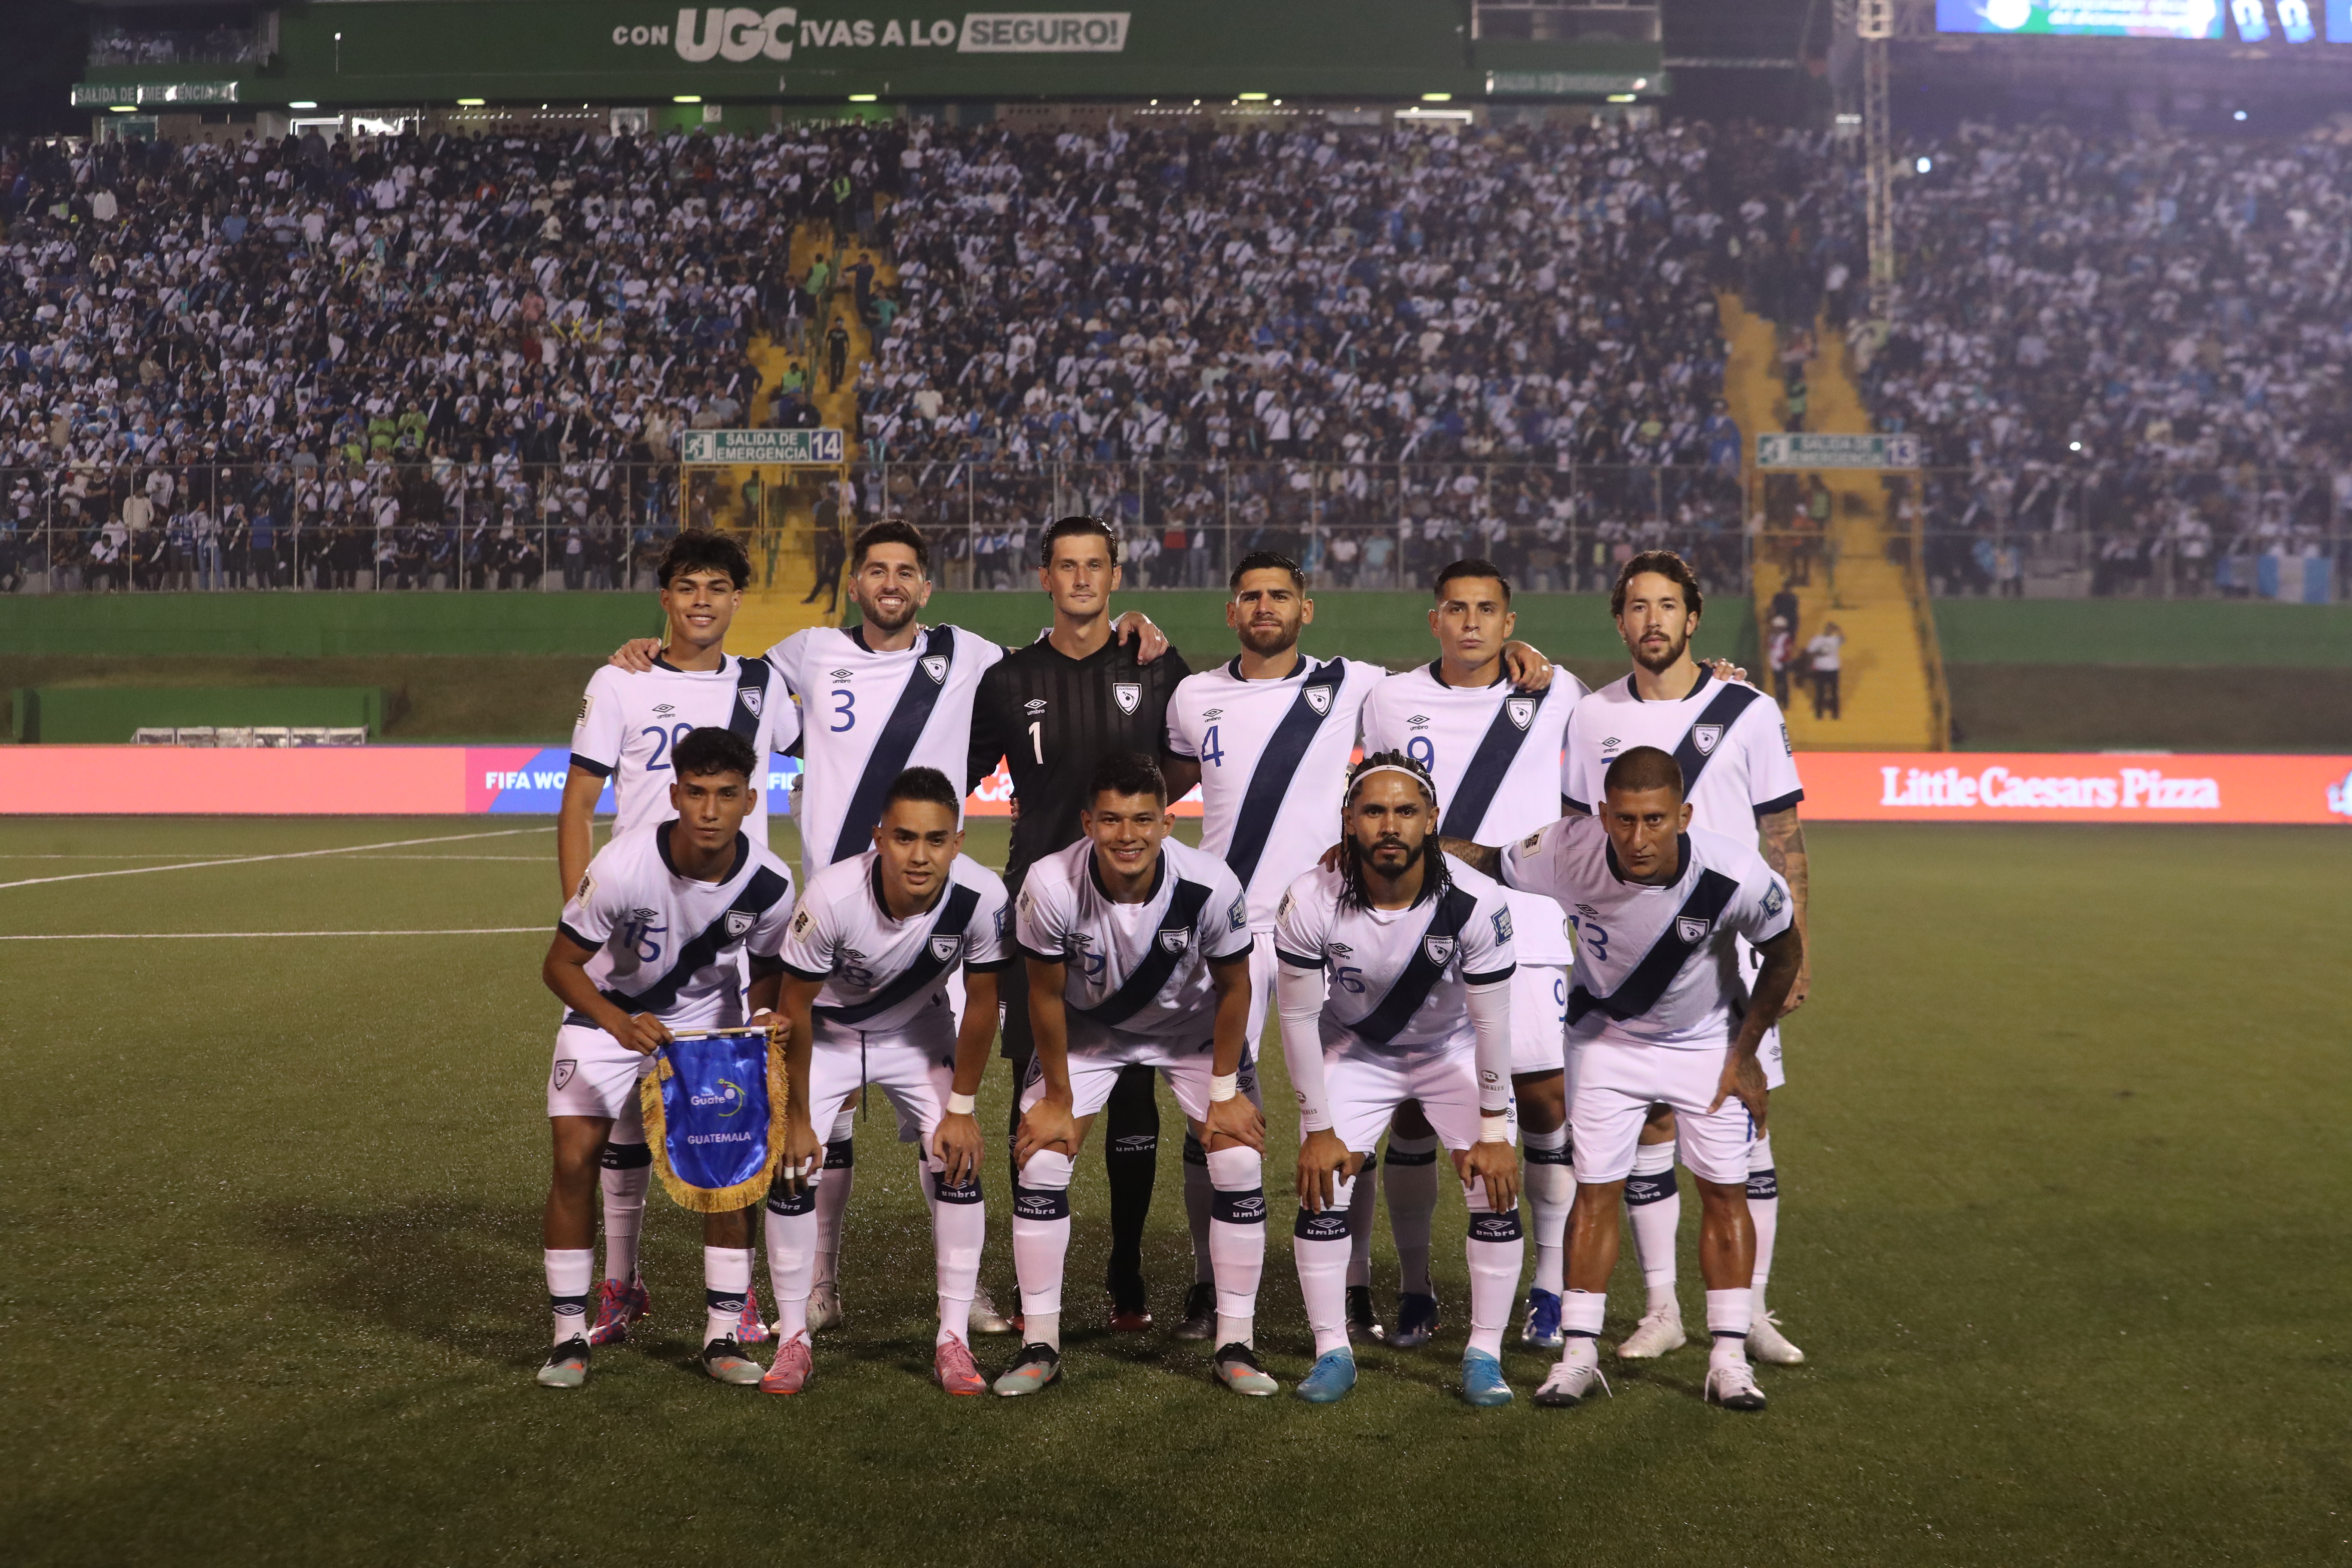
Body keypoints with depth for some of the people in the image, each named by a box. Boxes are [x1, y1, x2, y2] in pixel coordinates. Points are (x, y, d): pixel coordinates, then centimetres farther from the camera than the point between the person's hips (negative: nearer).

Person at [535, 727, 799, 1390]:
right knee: (575, 1160, -13)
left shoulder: (769, 884, -23)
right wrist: (618, 1024, -35)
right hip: (609, 1014, -2)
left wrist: (762, 1016, -23)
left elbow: (767, 970, -2)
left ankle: (724, 1336, 4)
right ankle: (570, 1336, 3)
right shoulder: (623, 867, -32)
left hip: (709, 1019, 2)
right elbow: (560, 964, -20)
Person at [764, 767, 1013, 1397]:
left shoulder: (982, 895, -33)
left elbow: (981, 1003, -16)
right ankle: (793, 1340, 4)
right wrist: (797, 1119, -14)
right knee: (792, 1169, -12)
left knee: (958, 1162, -12)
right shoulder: (833, 895, -37)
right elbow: (796, 1007, -21)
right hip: (828, 1032, -1)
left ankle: (954, 1339, 0)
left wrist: (961, 1108, -10)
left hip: (919, 1031, 1)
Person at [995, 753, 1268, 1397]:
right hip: (1087, 1029, 0)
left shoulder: (1211, 885, -32)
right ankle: (1039, 1345, 3)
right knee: (1039, 1160, -11)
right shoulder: (1051, 886, -33)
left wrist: (1225, 1091, -10)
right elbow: (1047, 996, -16)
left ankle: (1236, 1345, 3)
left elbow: (1233, 988, -14)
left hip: (1192, 1028, 0)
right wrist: (1058, 1099, -9)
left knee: (1241, 1160, -11)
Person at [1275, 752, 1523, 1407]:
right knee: (1322, 1189, -9)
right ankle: (1333, 1353, 7)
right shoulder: (1312, 902, -28)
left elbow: (1491, 1022, -19)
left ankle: (1484, 1354, 5)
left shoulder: (1475, 903, -30)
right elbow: (1298, 1018, -16)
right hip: (1354, 1050, 0)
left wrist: (1494, 1133, -13)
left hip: (1454, 1050, 0)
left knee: (1496, 1188, -10)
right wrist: (1317, 1128, -12)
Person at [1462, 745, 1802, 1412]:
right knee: (1596, 1191, -2)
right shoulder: (1567, 852, -32)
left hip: (1707, 1039, 0)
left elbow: (1784, 954, -11)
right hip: (1609, 1037, 0)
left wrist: (1746, 1054, -4)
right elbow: (1479, 859, -11)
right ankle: (1579, 1354, 8)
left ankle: (1729, 1359, 11)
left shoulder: (1735, 876, -32)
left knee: (1725, 1192, 0)